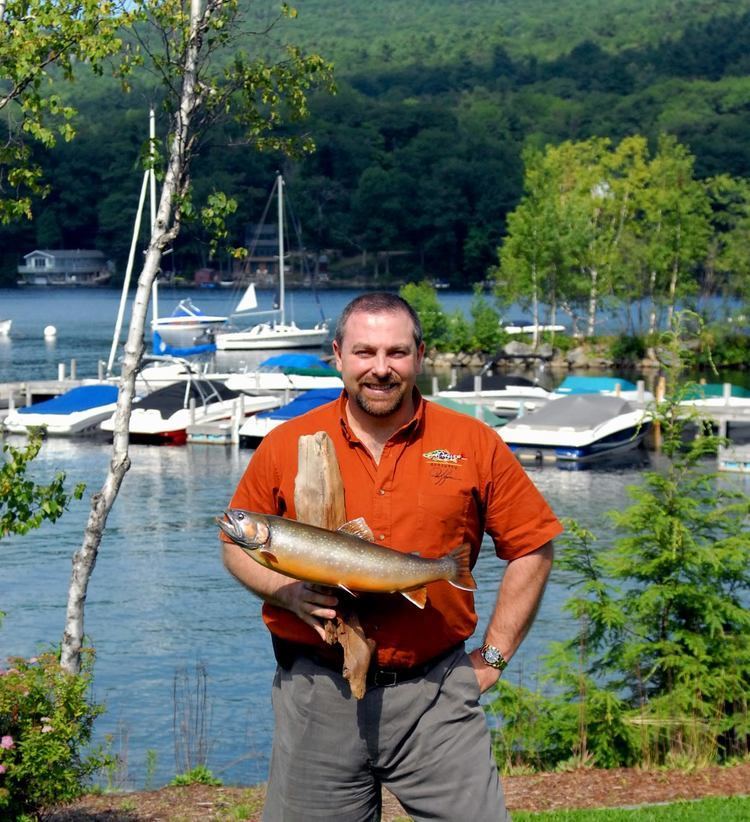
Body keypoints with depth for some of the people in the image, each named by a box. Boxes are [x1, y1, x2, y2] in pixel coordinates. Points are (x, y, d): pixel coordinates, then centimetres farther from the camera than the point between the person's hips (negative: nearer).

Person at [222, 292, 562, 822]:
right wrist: (290, 593, -7)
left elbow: (533, 547, 8)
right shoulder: (286, 445, 2)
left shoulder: (474, 444, 1)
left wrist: (494, 655, 3)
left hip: (435, 693, -1)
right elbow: (238, 544, 12)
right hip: (317, 692, 1)